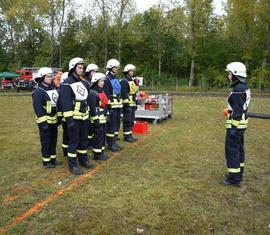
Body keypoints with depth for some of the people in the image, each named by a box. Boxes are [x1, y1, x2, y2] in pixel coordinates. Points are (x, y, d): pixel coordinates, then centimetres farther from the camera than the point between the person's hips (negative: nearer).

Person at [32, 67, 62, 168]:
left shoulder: (53, 89, 11)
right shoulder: (38, 91, -14)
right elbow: (37, 108, -19)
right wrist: (43, 122, -22)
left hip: (54, 120, 8)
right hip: (45, 121, -8)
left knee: (53, 140, 16)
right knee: (46, 142, 3)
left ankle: (53, 158, 29)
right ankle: (46, 161, 16)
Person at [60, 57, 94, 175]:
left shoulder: (83, 82, 13)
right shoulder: (67, 84, -12)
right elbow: (65, 103, -18)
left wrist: (89, 114, 18)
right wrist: (69, 119, -22)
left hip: (84, 117, 8)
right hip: (74, 118, -8)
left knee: (84, 139, 16)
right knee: (73, 141, -1)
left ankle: (83, 160, 30)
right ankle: (72, 165, 10)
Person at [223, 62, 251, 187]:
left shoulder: (238, 90, -21)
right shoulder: (244, 87, 10)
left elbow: (237, 112, -24)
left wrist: (233, 128, -22)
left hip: (236, 124, -10)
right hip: (241, 123, 10)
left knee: (232, 150, -3)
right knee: (238, 148, 17)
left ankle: (234, 178, 4)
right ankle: (238, 173, 29)